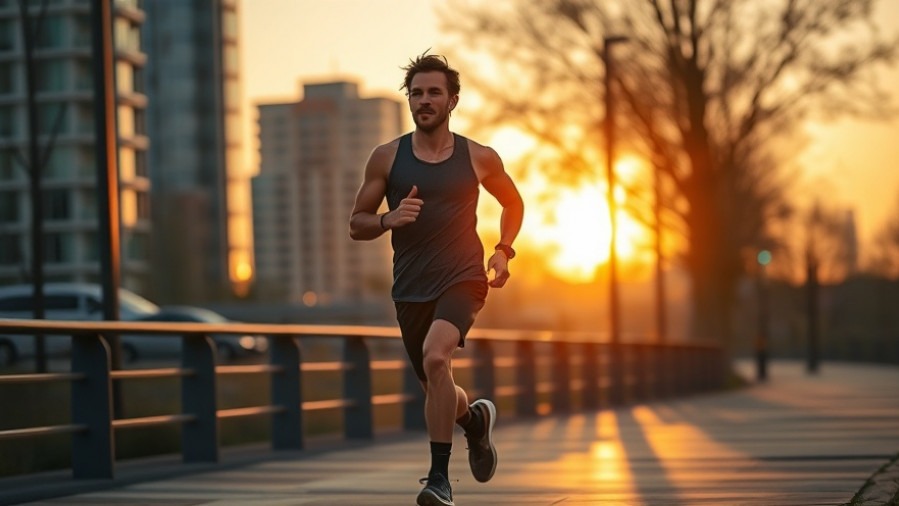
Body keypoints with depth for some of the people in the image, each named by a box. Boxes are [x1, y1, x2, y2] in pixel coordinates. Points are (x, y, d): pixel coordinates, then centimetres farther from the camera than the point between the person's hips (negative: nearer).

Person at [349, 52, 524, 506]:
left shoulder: (479, 158, 1)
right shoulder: (387, 158, 2)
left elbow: (513, 203, 20)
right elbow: (356, 225, 6)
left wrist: (503, 250, 4)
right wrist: (388, 220, -15)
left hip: (462, 280, -3)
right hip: (410, 288, 3)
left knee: (436, 356, -30)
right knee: (435, 387, 13)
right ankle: (475, 418, 51)